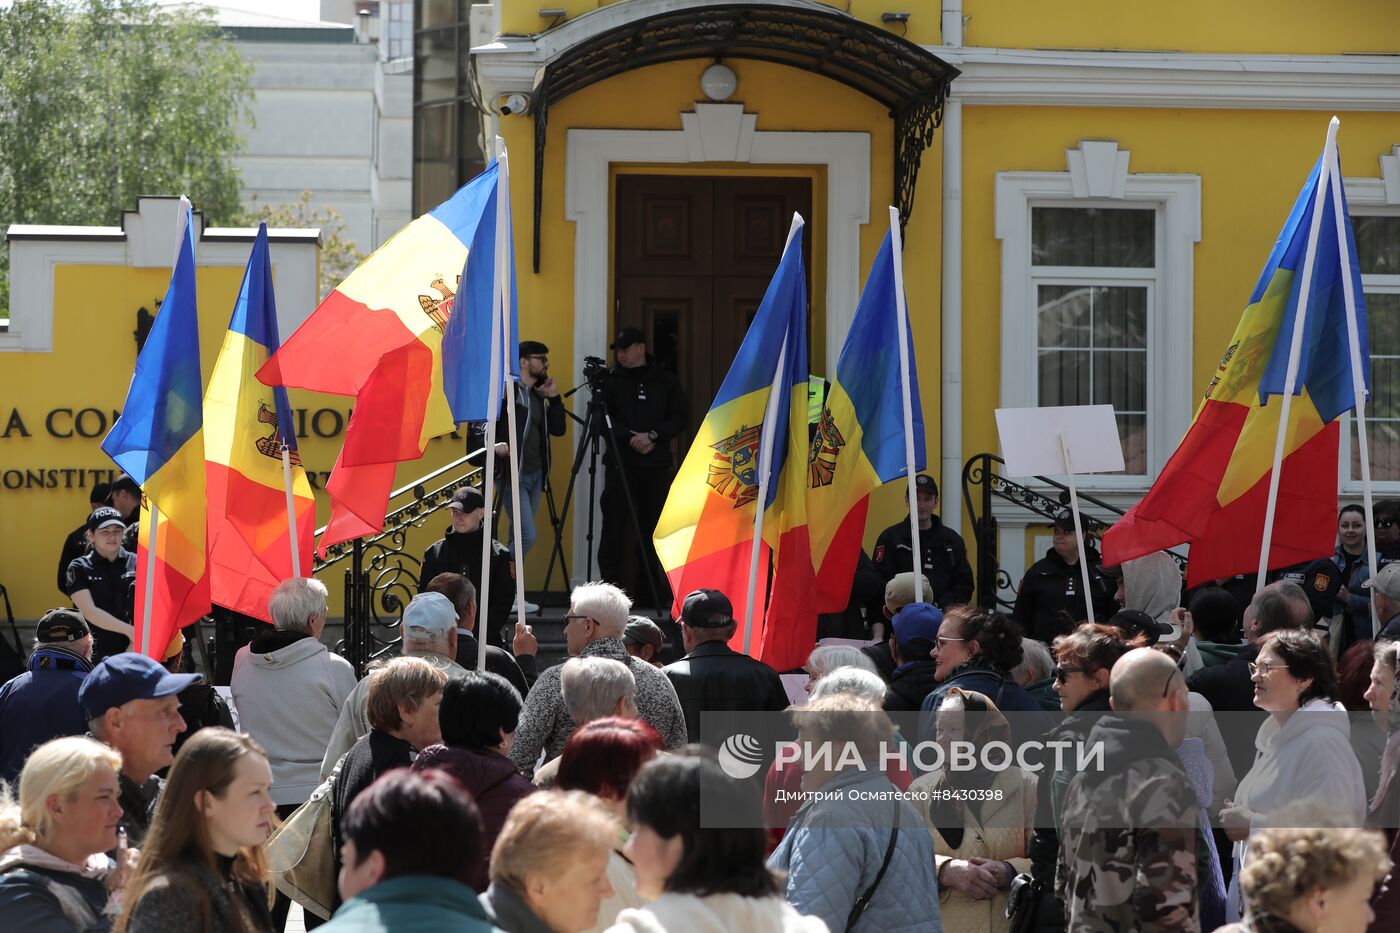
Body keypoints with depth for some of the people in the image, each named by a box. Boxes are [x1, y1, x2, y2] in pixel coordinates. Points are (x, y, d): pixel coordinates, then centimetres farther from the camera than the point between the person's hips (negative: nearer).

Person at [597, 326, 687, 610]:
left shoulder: (665, 380, 8)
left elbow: (679, 419, 4)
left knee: (652, 526, 2)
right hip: (619, 462, -1)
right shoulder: (611, 379, 5)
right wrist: (630, 437, -14)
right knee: (614, 525, -7)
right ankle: (610, 585, -5)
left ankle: (653, 591, 7)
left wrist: (653, 435, -11)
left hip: (656, 463, 1)